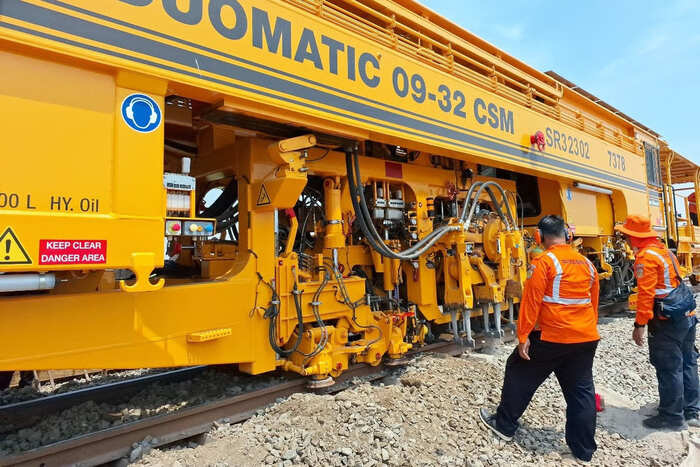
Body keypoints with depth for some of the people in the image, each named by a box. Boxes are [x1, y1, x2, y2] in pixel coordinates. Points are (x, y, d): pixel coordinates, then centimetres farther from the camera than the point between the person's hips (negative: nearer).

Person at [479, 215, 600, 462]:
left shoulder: (544, 261, -12)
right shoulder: (587, 263, 9)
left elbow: (531, 301, -15)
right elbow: (593, 302, 18)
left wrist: (523, 336, -10)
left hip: (554, 337, -6)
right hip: (587, 338, 6)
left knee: (520, 373, 13)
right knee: (581, 391, 15)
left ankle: (504, 425, 25)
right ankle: (584, 449, 24)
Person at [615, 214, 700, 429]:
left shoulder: (646, 256, -16)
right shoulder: (665, 251, 13)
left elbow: (646, 293, -22)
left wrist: (640, 324, -20)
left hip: (666, 322, -9)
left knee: (669, 369, 1)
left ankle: (672, 417, 12)